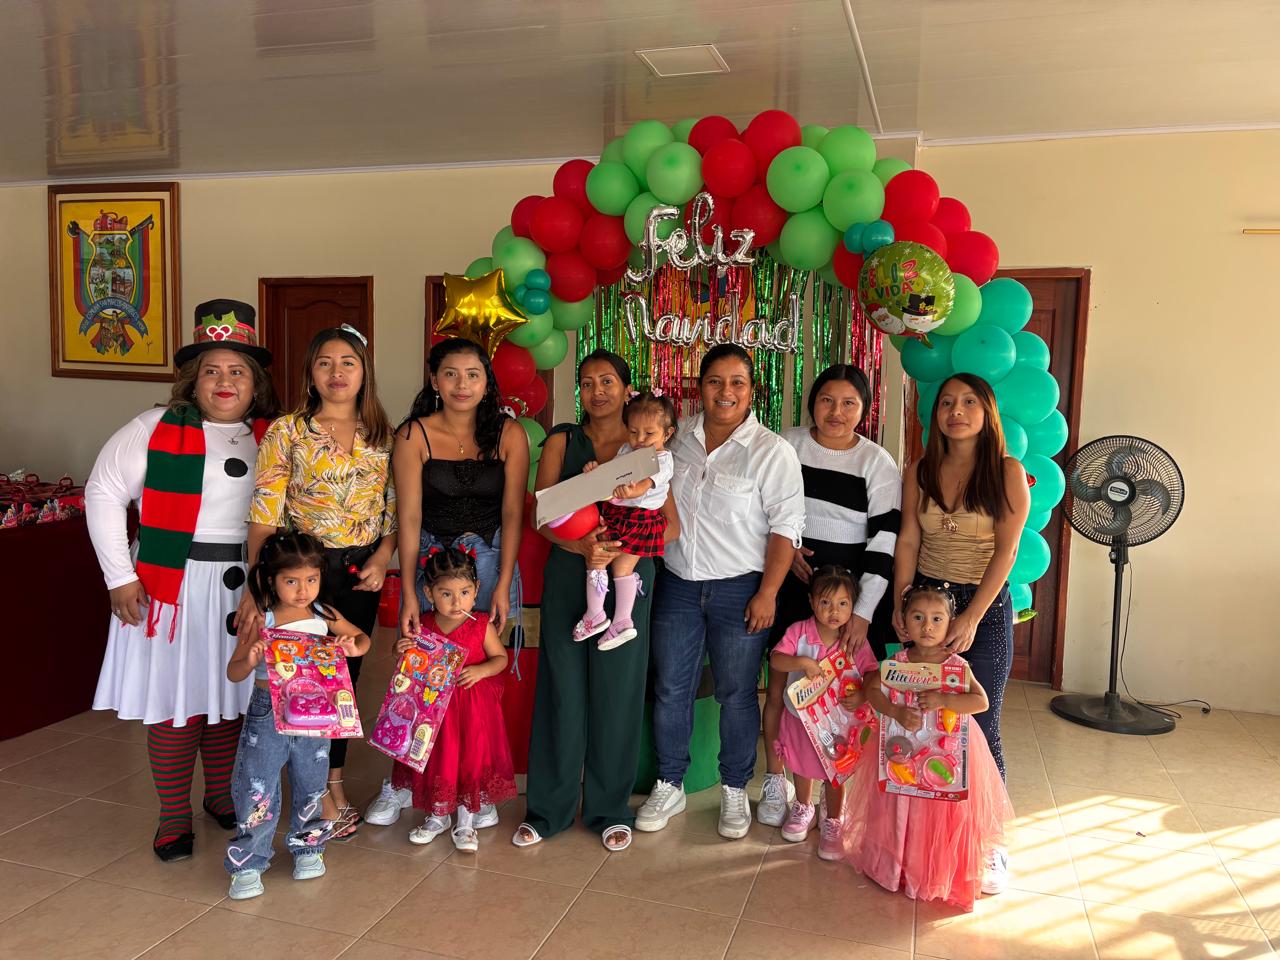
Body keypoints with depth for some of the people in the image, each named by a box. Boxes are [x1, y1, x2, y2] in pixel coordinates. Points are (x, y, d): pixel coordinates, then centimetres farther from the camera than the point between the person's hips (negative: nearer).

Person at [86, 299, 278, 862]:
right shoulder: (157, 429, -4)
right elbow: (103, 493, -3)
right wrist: (120, 577, -7)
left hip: (247, 588, 3)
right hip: (175, 583, -3)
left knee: (232, 698, 12)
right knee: (176, 700, 3)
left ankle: (221, 794, 33)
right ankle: (174, 814, 21)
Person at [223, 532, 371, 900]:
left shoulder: (324, 616, -5)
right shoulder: (259, 622, -14)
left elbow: (362, 637, 10)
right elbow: (233, 674, -10)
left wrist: (354, 647, -13)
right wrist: (250, 660, -32)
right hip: (267, 715, -3)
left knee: (310, 786, 17)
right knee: (257, 789, 3)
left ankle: (308, 847, 37)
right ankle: (248, 863, 20)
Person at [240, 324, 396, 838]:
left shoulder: (382, 435, 5)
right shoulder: (286, 433, -7)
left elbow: (395, 509, 9)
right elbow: (264, 517, -11)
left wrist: (382, 557, -7)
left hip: (361, 573, 4)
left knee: (345, 678, 13)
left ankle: (334, 780, 30)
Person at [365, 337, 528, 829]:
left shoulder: (509, 434, -4)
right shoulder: (414, 435, -7)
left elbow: (512, 512, -4)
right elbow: (409, 516, -9)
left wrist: (503, 584, -10)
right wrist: (409, 592, -13)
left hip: (490, 558, 1)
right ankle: (401, 782, 20)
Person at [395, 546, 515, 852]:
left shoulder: (481, 625, -12)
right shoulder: (423, 626, -6)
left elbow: (501, 658, -2)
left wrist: (480, 670, -20)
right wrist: (401, 650, -13)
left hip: (474, 707, -2)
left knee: (472, 760, 5)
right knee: (437, 761, 13)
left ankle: (466, 822, 23)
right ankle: (437, 817, 34)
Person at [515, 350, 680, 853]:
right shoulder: (561, 442, 6)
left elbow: (671, 526, 0)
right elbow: (542, 516, -1)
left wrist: (622, 548, -17)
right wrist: (581, 546, -20)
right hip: (567, 577, 0)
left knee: (617, 692, 5)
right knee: (562, 690, 4)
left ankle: (610, 809, 22)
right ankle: (550, 808, 20)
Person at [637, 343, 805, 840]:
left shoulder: (771, 451, -8)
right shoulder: (678, 437, 4)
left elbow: (785, 527, -10)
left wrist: (767, 594, -14)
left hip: (740, 589, -3)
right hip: (678, 583, 4)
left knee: (736, 693, 7)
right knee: (670, 689, 9)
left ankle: (735, 791, 26)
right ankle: (669, 786, 25)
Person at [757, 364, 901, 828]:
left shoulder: (878, 462, -4)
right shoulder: (787, 445, 2)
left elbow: (884, 541, -8)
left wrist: (864, 612, -15)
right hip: (792, 581, 2)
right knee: (780, 685, 4)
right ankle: (775, 782, 22)